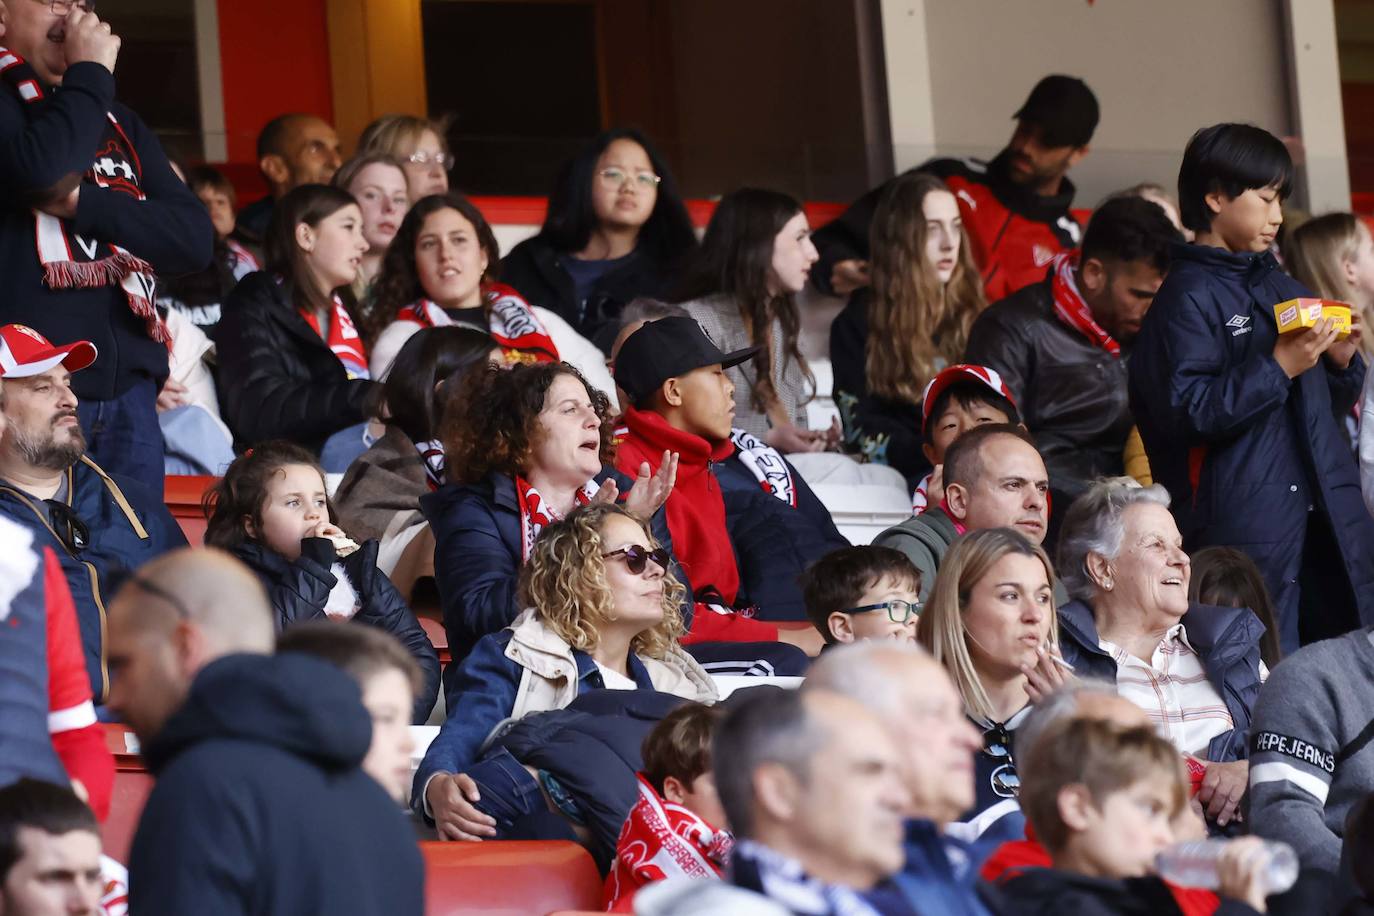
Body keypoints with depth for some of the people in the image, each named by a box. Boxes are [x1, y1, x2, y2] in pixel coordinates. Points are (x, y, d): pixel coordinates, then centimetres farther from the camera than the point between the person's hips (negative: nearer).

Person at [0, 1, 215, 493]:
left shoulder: (120, 123, 20)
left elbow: (195, 238, 8)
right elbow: (40, 171, -20)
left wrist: (83, 201, -6)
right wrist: (91, 72, -6)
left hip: (128, 387, 6)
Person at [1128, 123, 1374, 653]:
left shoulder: (1283, 288, 19)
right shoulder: (1189, 297, -6)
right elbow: (1184, 410, -18)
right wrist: (1278, 367, -18)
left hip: (1326, 522, 8)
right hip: (1245, 525, -8)